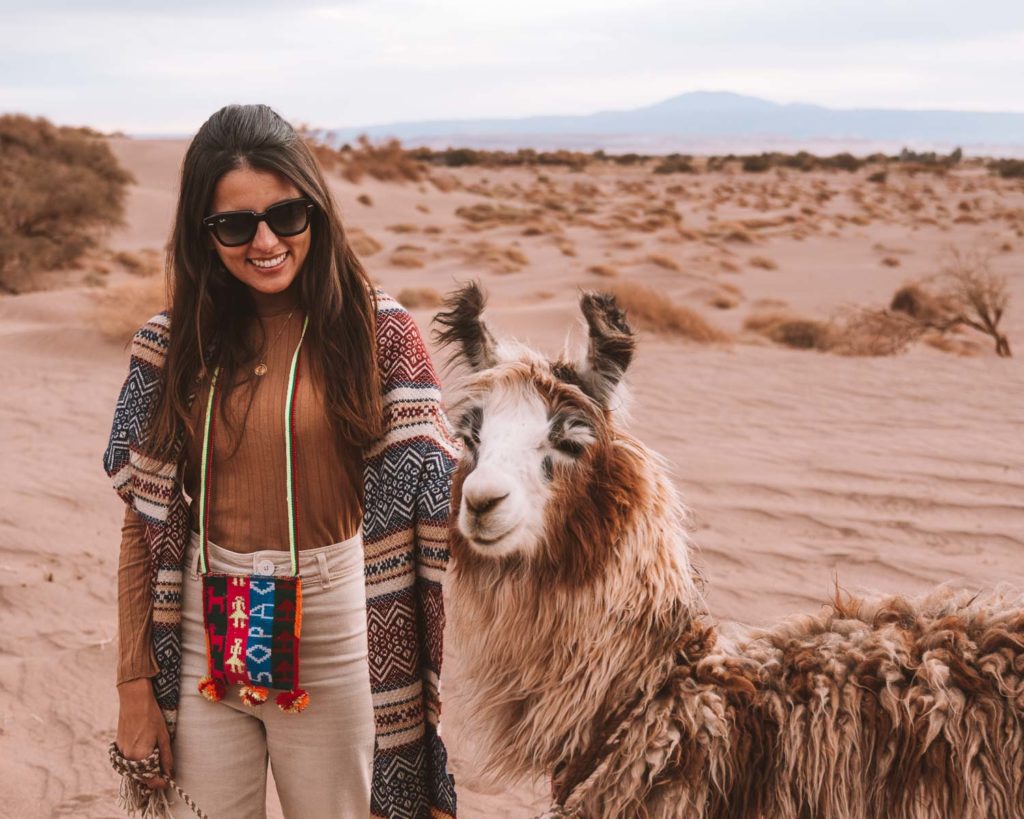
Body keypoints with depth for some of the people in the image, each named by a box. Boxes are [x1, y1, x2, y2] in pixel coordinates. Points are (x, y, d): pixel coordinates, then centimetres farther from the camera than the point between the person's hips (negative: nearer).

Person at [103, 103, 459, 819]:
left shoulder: (377, 329, -6)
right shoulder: (175, 343, 0)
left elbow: (435, 492, -4)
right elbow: (146, 522, 3)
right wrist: (135, 680, 3)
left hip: (333, 644, -2)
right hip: (205, 644, 2)